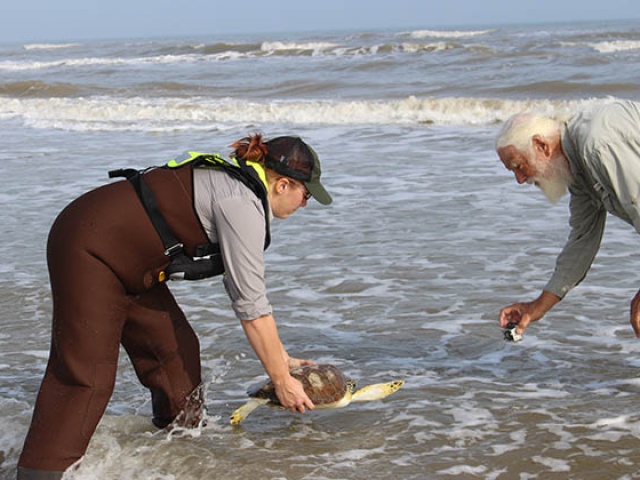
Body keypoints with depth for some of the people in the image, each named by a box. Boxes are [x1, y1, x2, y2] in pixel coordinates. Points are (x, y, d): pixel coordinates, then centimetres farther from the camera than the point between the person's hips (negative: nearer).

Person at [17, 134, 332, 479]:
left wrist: (282, 357, 14)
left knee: (176, 350, 9)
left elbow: (248, 291, 15)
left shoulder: (239, 187, 11)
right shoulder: (241, 204, -20)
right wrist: (282, 380, -11)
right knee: (85, 370, -16)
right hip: (89, 247, -10)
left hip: (125, 260, 10)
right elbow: (250, 307, -19)